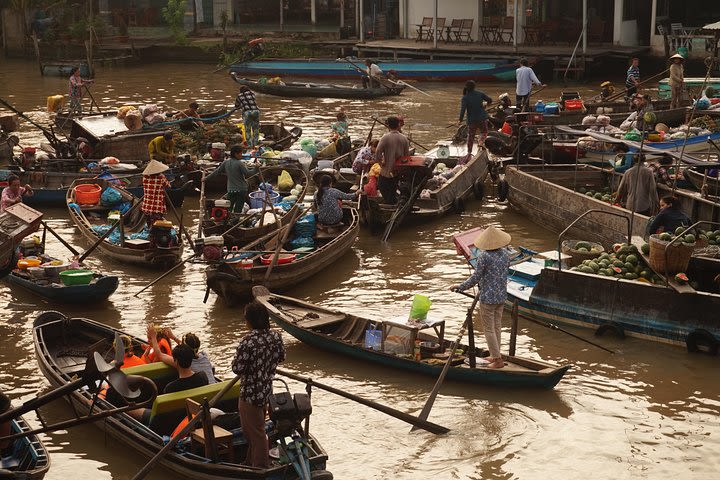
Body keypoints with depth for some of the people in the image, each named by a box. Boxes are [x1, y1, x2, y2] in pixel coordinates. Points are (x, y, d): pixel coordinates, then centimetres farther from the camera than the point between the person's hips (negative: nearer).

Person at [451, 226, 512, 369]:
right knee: (497, 326, 19)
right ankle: (496, 356, 29)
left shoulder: (484, 256, -20)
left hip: (488, 298, -7)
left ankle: (498, 360, 6)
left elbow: (476, 278, -16)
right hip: (501, 297, 7)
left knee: (489, 329, 4)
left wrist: (461, 287, -1)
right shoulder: (505, 254, 0)